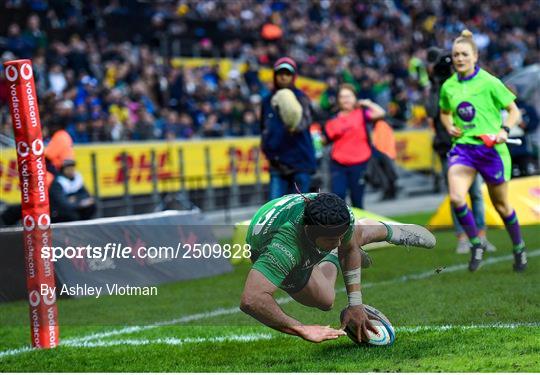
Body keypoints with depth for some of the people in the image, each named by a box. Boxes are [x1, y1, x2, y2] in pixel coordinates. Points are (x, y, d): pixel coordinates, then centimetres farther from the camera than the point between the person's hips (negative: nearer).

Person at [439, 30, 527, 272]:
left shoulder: (489, 83, -8)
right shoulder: (448, 87, 5)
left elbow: (514, 111, -1)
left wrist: (504, 130, -19)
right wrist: (449, 127, 3)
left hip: (491, 149, -3)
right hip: (462, 147, 3)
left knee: (501, 205, 9)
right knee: (456, 197, -21)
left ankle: (518, 248, 33)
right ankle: (476, 243, -2)